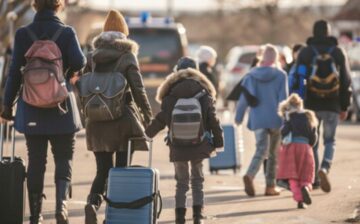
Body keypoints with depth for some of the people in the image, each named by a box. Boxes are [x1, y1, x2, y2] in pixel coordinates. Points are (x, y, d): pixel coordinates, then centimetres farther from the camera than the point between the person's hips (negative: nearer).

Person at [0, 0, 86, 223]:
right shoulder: (67, 32, -6)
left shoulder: (23, 34, -1)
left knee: (36, 161, 9)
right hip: (61, 107, -2)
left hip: (32, 109, 2)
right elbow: (78, 62, -19)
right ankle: (61, 203, -16)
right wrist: (70, 71, 5)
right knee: (64, 158, 7)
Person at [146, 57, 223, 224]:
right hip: (199, 146, 0)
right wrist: (218, 141, 10)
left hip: (177, 147, 0)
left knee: (181, 182, 10)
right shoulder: (204, 94, -1)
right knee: (197, 180, 12)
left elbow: (160, 120, 2)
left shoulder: (170, 95, -2)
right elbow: (213, 121, 0)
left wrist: (146, 134, 18)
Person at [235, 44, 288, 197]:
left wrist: (239, 117, 17)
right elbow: (283, 99, -8)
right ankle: (270, 186, 12)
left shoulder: (251, 76, 3)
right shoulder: (280, 75, -4)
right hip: (276, 119, -2)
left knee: (261, 150, -1)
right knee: (274, 153, 11)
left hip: (258, 120, 2)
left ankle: (250, 175, -27)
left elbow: (243, 99, 5)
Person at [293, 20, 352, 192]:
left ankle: (314, 179, 9)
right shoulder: (338, 52, 3)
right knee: (330, 141, 8)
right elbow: (346, 81, 4)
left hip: (311, 105, 0)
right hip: (332, 106, 0)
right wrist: (344, 107, 11)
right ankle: (324, 169, -18)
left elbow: (298, 81, -1)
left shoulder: (305, 53, 1)